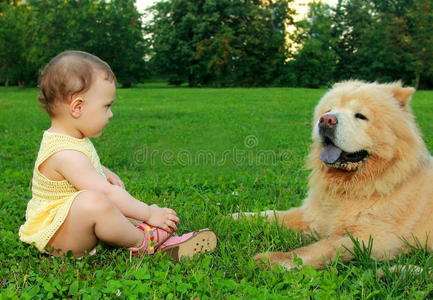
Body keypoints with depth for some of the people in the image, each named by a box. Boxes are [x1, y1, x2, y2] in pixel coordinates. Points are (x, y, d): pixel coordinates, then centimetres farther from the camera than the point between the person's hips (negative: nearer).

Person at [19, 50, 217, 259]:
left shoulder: (68, 140, 6)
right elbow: (107, 193, -30)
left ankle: (164, 241, -3)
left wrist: (105, 173, 15)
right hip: (55, 238, -11)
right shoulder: (66, 154, -28)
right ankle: (142, 242, -16)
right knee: (94, 202, -37)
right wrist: (149, 214, -24)